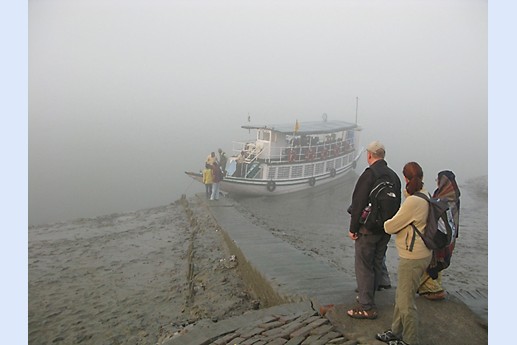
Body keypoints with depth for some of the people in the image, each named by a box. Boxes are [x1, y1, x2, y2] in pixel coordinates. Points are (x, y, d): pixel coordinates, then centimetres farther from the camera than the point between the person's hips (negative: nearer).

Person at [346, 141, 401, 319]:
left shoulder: (369, 174, -17)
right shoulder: (394, 176, 8)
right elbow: (397, 203, 13)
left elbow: (358, 203, -20)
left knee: (364, 267, 0)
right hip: (385, 230, 8)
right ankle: (368, 298, 33)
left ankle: (366, 307, 6)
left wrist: (353, 228, -12)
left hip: (368, 229, -8)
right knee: (377, 264, 18)